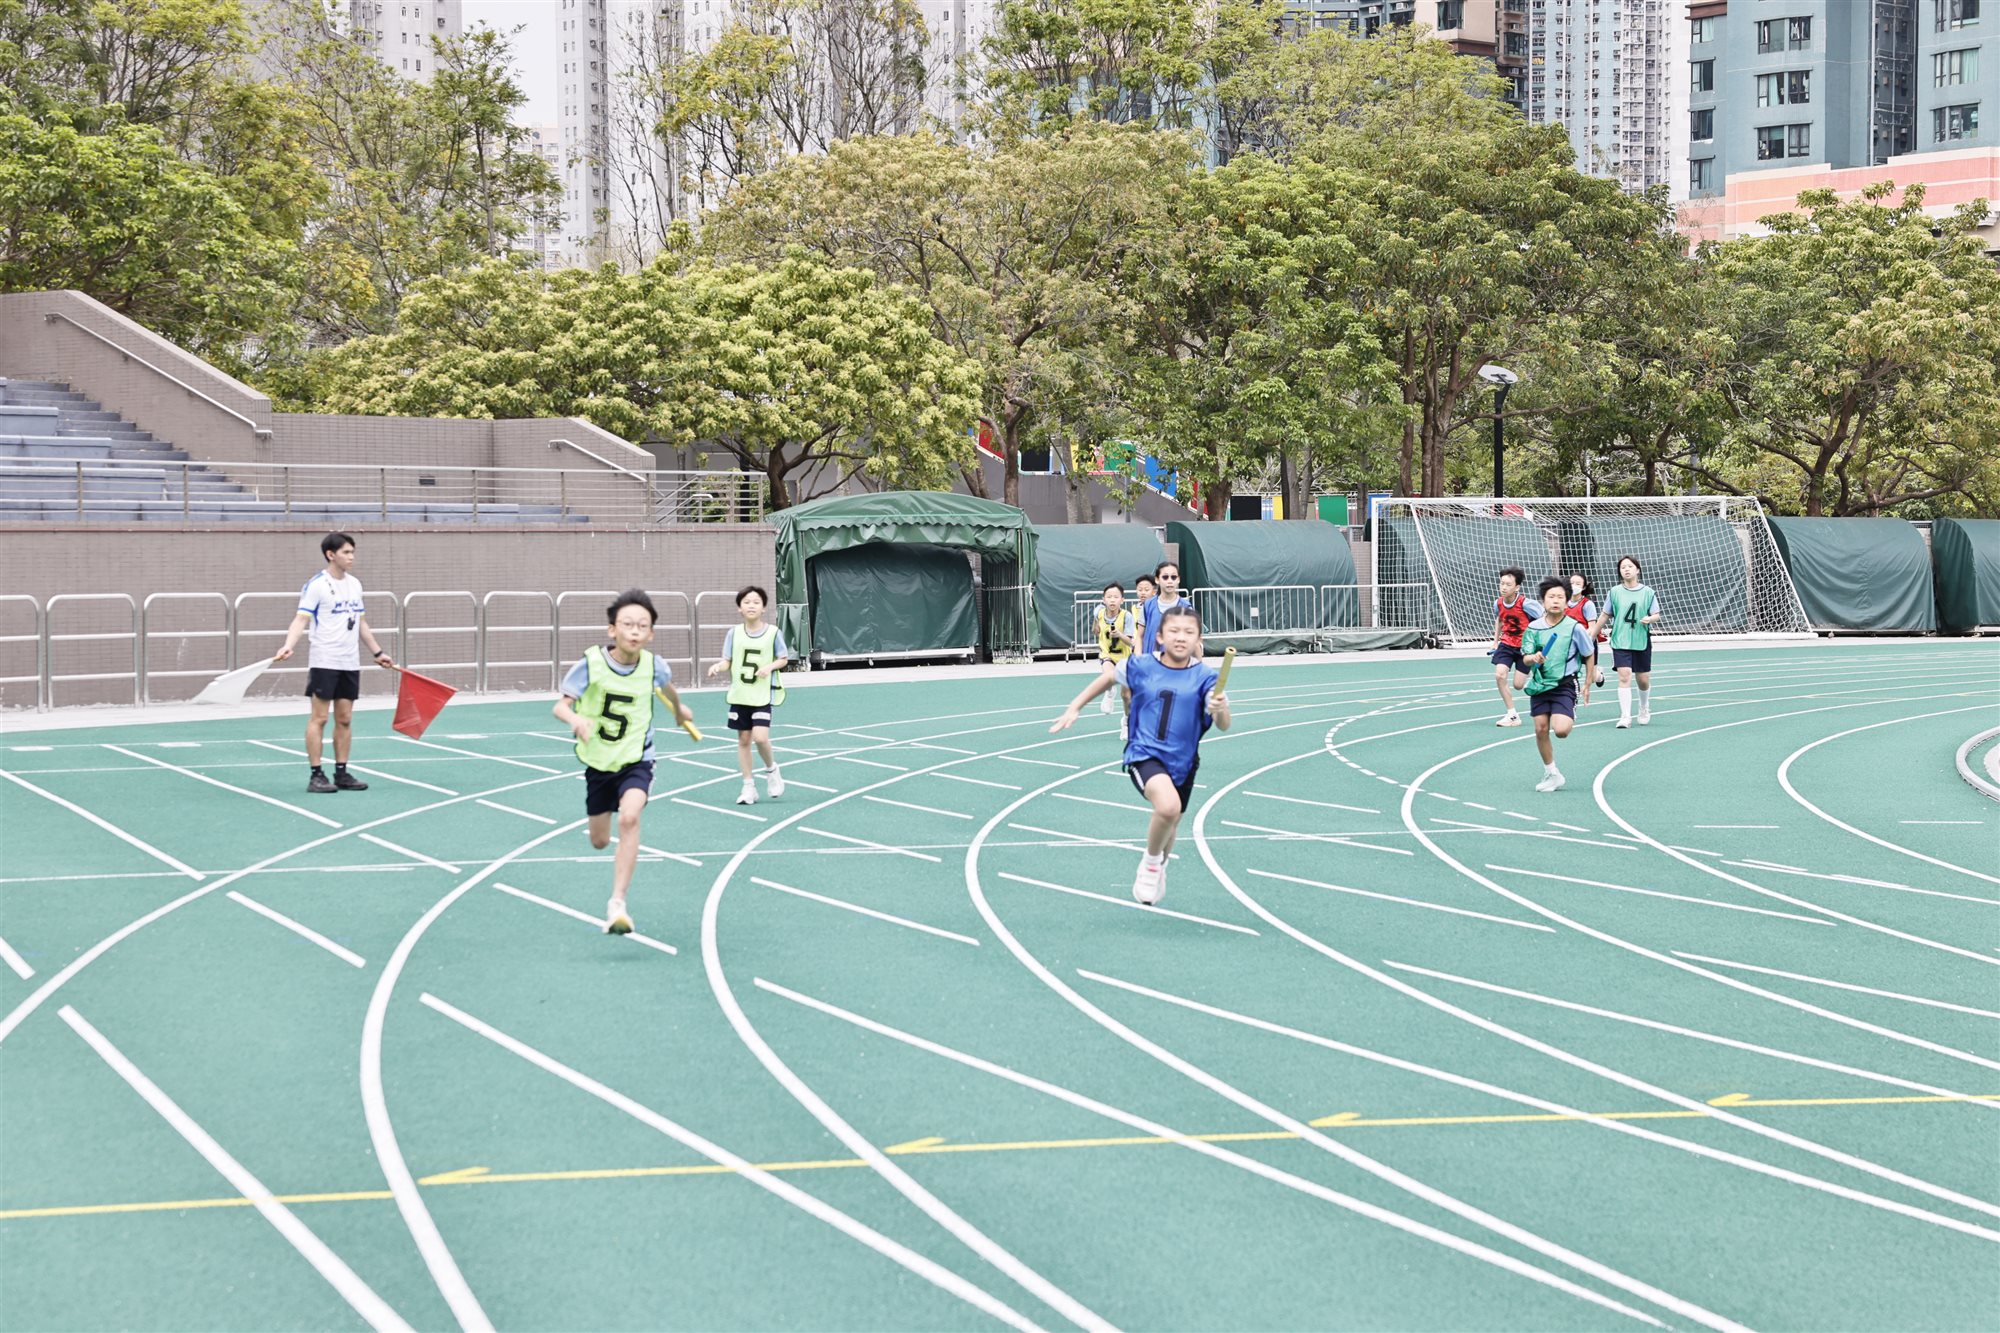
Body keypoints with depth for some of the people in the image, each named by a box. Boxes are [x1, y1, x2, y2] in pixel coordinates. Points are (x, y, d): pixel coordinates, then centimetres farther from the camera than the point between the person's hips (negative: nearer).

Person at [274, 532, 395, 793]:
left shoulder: (355, 584, 13)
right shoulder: (316, 585, -8)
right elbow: (301, 619, -15)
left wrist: (377, 653, 23)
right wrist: (288, 646, -31)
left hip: (350, 663, 7)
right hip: (324, 662, -7)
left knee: (345, 719, 7)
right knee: (319, 718, -5)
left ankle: (341, 773, 12)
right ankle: (316, 775, -3)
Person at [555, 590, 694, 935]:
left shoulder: (653, 666, -11)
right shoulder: (591, 663, -17)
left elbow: (667, 686, 14)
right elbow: (560, 706, -18)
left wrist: (679, 709, 34)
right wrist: (576, 718, -41)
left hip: (636, 760, -1)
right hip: (598, 762, 1)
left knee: (629, 817, -29)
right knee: (599, 841, 11)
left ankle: (617, 903, -28)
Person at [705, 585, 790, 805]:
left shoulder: (773, 632, -5)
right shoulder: (734, 633, 0)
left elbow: (783, 659, 5)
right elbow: (728, 661, 4)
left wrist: (770, 666, -14)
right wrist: (718, 667, -17)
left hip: (763, 695, -3)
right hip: (739, 695, 3)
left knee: (760, 737, -16)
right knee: (743, 739, 7)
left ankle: (771, 769, 14)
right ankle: (748, 787, 17)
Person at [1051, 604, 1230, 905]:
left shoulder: (1204, 677, -11)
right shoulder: (1139, 666, -8)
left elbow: (1223, 726, -21)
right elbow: (1108, 679, 13)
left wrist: (1220, 709, -43)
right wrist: (1074, 708, 16)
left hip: (1182, 762, 2)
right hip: (1144, 754, -2)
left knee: (1170, 823, 21)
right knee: (1168, 806, -31)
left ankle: (1158, 867, 56)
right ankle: (1151, 862, -2)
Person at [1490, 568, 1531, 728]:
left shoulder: (1525, 604, -21)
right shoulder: (1498, 604, -5)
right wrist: (1495, 641, 17)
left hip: (1525, 646, -4)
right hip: (1506, 644, 4)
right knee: (1500, 675, -14)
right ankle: (1512, 715, -7)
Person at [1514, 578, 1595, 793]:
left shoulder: (1575, 628, -9)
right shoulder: (1534, 628, -1)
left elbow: (1589, 656, 3)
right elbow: (1526, 658, 0)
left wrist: (1587, 684, 7)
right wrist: (1533, 658, -24)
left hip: (1564, 685, -3)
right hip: (1540, 686, 3)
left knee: (1561, 730, -20)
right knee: (1541, 729, 2)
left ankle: (1571, 717, 17)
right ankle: (1551, 774, 17)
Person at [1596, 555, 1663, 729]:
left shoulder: (1648, 592, 0)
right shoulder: (1615, 592, 2)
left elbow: (1656, 615, 4)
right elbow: (1605, 616, 9)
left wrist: (1650, 619, -19)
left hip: (1642, 642, 1)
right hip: (1620, 642, -1)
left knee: (1643, 679, 10)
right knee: (1624, 676, -16)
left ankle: (1644, 709, 38)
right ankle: (1625, 716, -16)